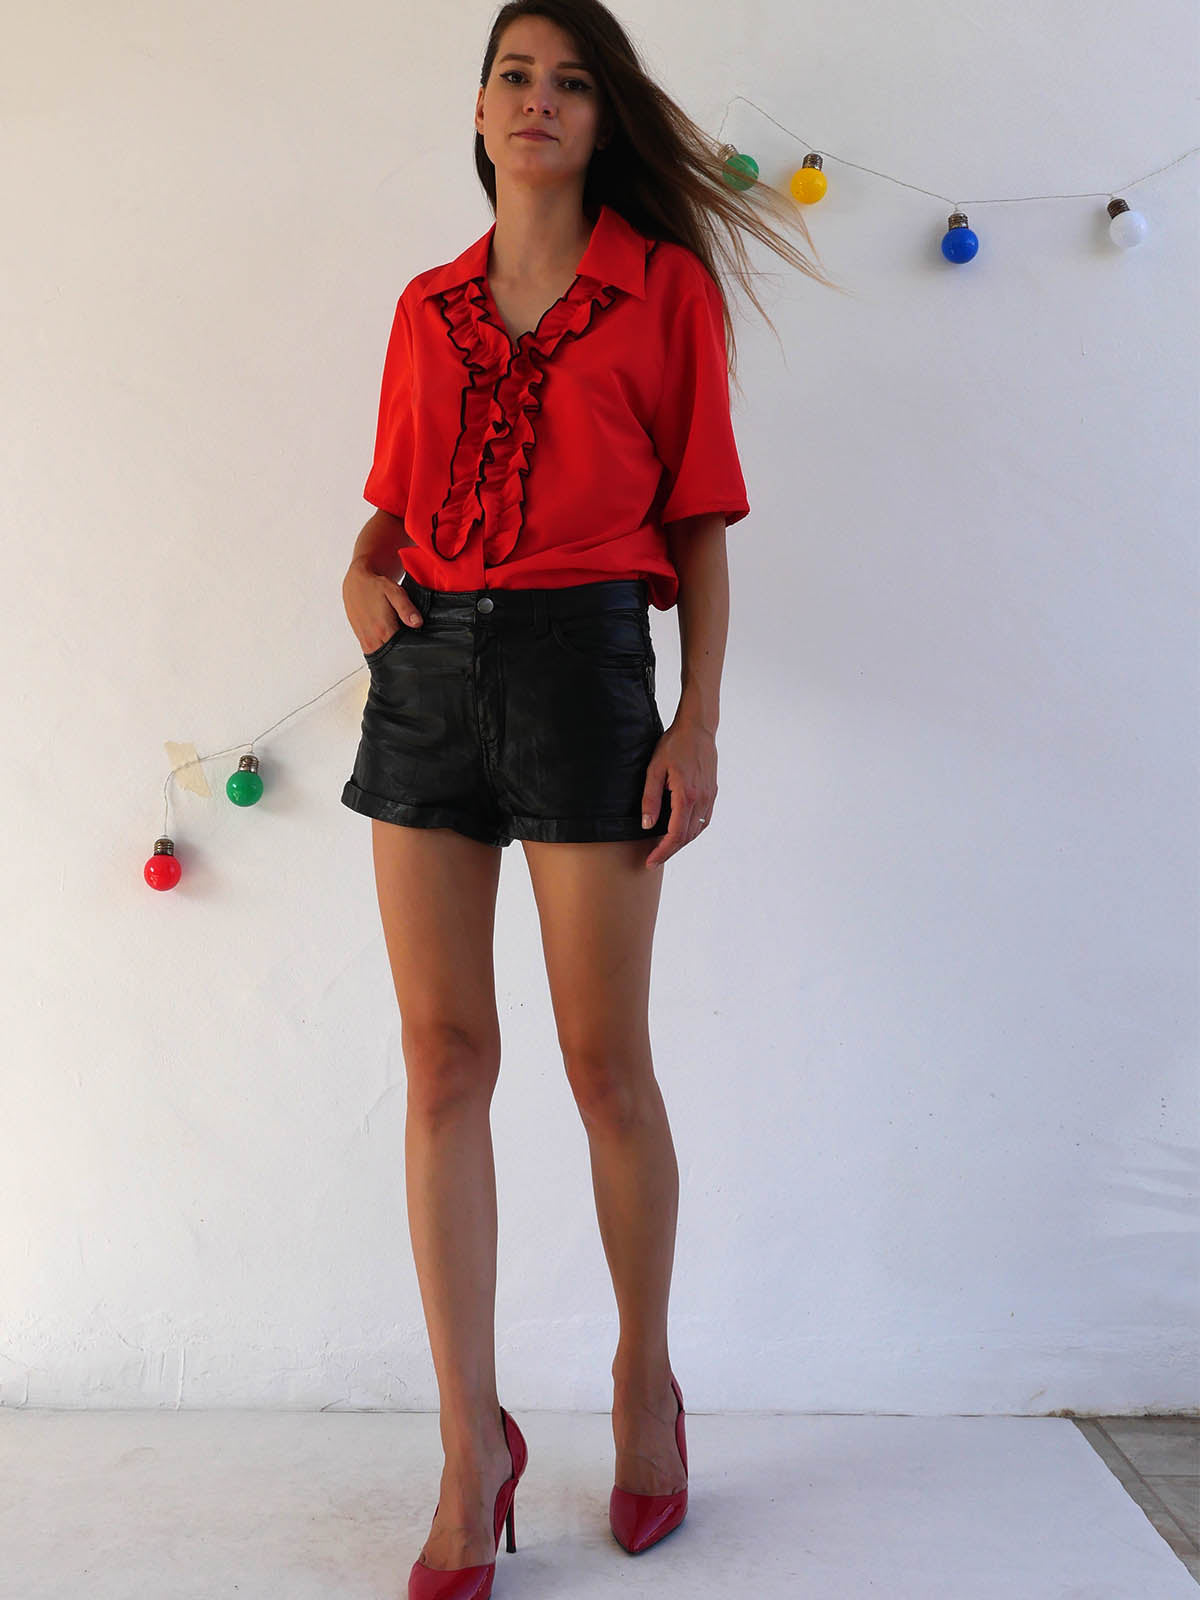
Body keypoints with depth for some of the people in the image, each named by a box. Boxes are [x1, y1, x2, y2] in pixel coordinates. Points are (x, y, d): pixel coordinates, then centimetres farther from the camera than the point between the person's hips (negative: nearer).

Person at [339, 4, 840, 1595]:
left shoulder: (666, 287, 6)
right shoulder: (427, 306, 17)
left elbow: (701, 522, 2)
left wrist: (700, 721, -6)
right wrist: (363, 573, 0)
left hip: (582, 658, -4)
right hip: (427, 666, 4)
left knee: (604, 1059, 2)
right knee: (444, 1057, 1)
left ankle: (646, 1382, 27)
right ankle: (474, 1442, 13)